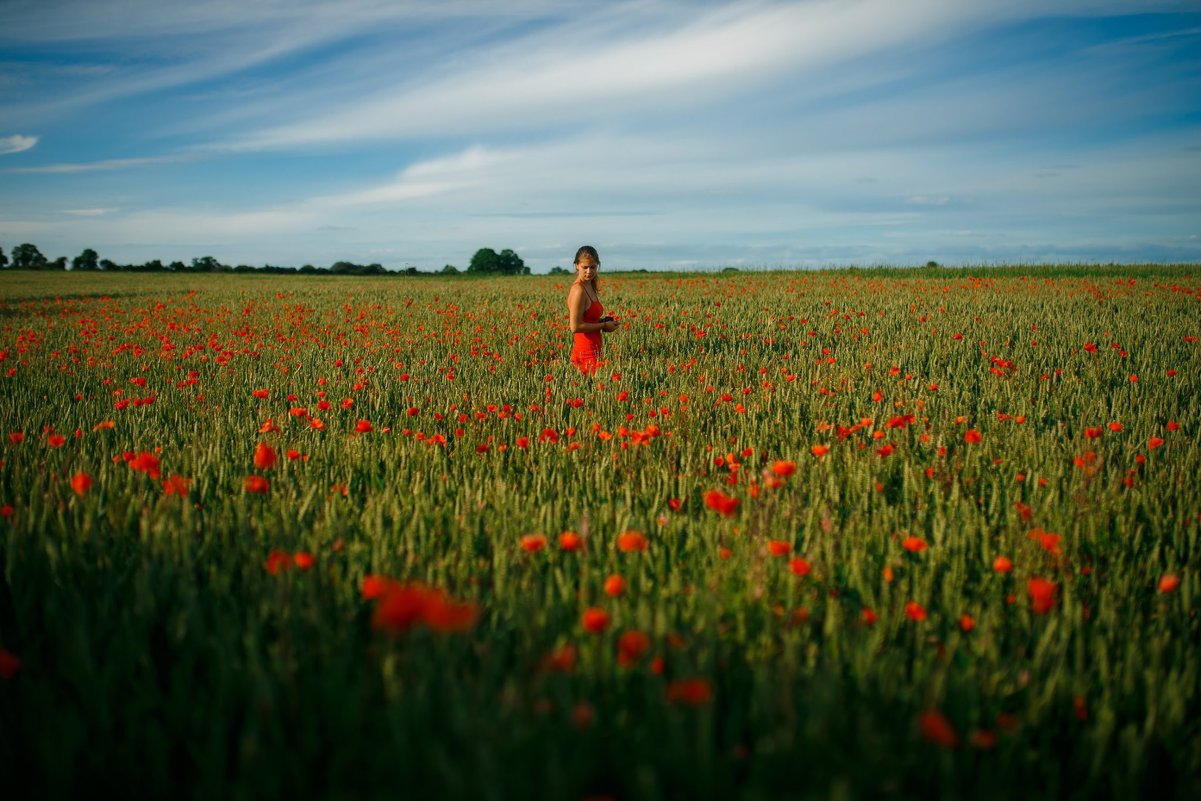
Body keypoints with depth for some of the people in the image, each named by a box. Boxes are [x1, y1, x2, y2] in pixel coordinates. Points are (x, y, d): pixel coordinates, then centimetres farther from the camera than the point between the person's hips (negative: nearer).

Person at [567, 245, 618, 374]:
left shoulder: (590, 287, 11)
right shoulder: (578, 290, -16)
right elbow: (575, 327, -20)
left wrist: (604, 321, 6)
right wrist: (603, 325, -11)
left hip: (593, 351, 9)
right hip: (587, 353, -9)